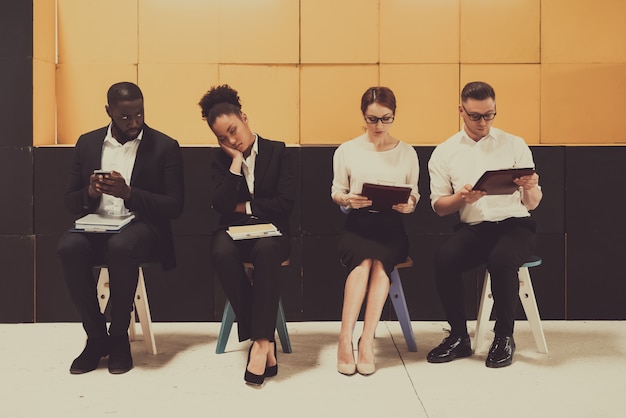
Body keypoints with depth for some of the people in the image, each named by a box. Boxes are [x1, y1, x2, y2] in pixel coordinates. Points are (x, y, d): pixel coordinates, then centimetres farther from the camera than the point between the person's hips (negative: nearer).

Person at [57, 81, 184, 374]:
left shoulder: (165, 147, 1)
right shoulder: (87, 143, 11)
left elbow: (174, 206, -4)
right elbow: (70, 201, 13)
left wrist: (129, 193, -18)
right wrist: (89, 193, -12)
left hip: (141, 227, -3)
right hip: (96, 227, 3)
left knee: (121, 247, -37)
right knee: (69, 248, -31)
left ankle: (119, 337, -14)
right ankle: (96, 337, -13)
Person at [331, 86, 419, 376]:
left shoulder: (407, 153, 11)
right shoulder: (346, 151, 9)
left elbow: (414, 195, 12)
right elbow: (336, 192, 10)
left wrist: (409, 205, -12)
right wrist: (348, 199, -13)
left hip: (392, 226, 1)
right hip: (357, 225, -1)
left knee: (379, 261, -32)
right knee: (364, 260, -33)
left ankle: (367, 339, -33)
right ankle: (346, 339, -34)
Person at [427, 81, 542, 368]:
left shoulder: (514, 145, 5)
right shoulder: (444, 153, 7)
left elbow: (531, 204, 5)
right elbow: (439, 207, 7)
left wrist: (531, 188, -19)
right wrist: (461, 197, -15)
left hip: (514, 224, -1)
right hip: (472, 228, 1)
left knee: (502, 259, -34)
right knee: (444, 260, -29)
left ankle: (504, 337, -12)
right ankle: (459, 337, -11)